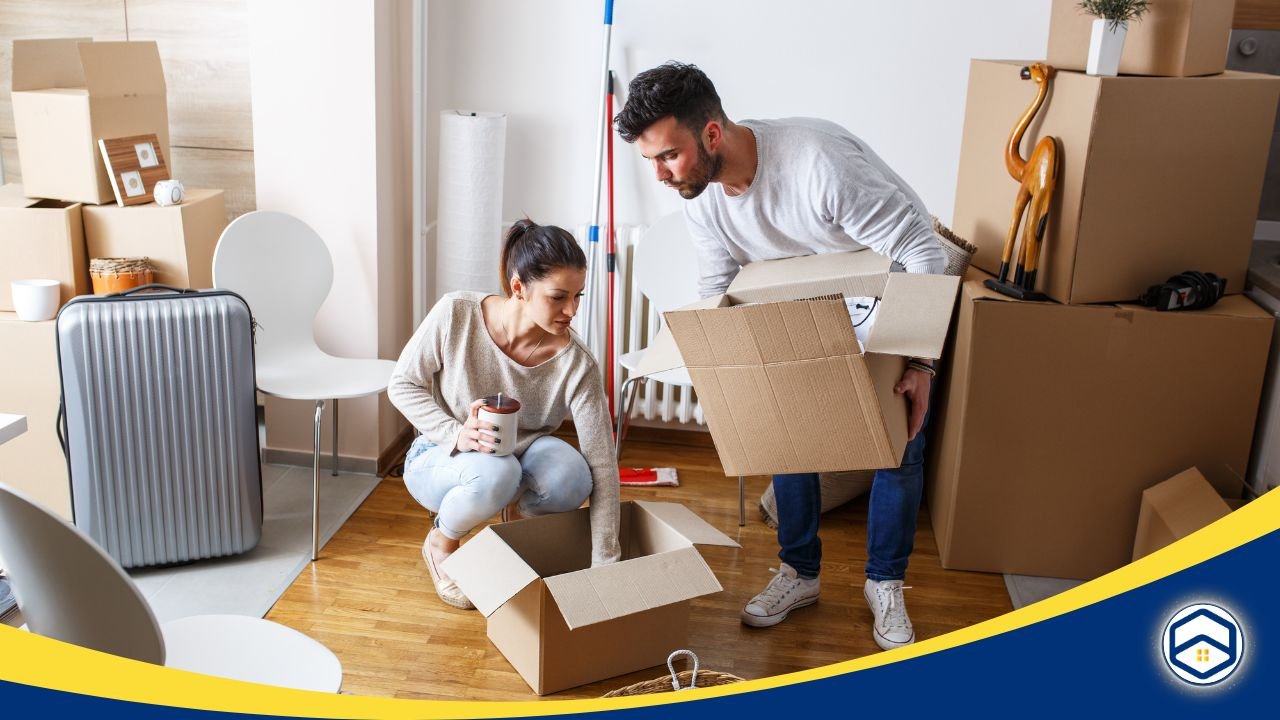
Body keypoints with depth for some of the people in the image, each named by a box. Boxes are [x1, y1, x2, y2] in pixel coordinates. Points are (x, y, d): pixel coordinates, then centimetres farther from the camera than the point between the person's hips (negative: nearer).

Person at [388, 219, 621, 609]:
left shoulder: (576, 364, -24)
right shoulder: (456, 314, -24)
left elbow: (601, 465, -24)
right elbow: (402, 384, -11)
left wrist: (605, 565, -27)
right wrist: (456, 435, -29)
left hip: (521, 456, 1)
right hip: (440, 459, -1)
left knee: (570, 476, -34)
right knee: (495, 473, -38)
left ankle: (521, 514, 3)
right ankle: (441, 541, -3)